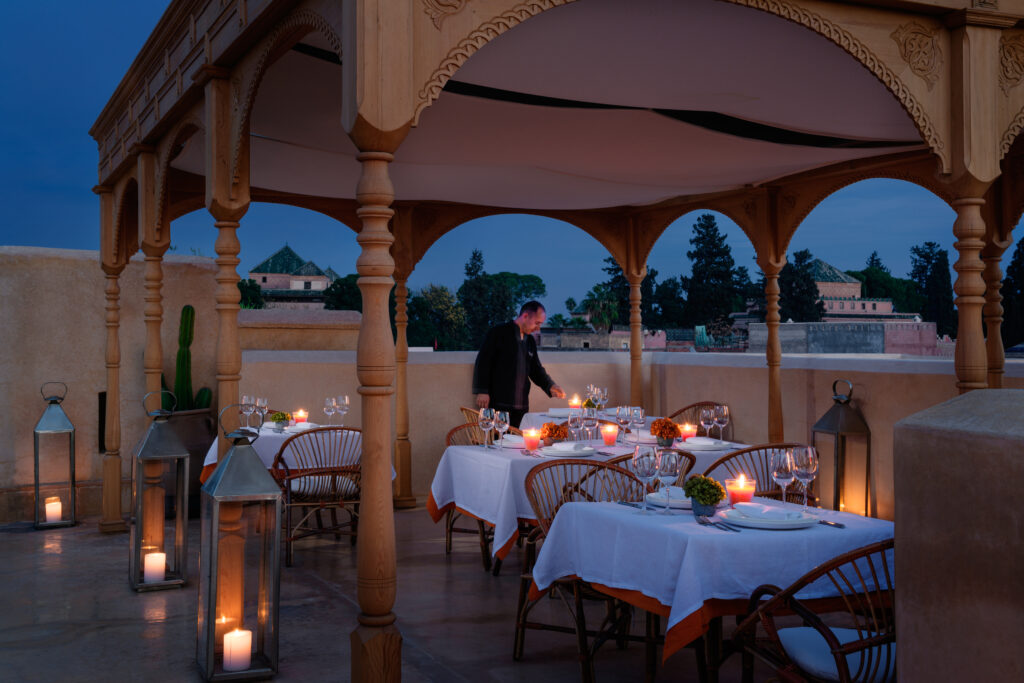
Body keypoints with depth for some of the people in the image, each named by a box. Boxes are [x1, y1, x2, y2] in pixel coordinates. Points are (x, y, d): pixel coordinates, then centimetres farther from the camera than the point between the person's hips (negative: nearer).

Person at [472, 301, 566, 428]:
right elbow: (483, 362, -6)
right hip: (498, 402, -6)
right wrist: (482, 391, -12)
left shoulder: (530, 341, 17)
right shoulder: (499, 332, -3)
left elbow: (536, 369, 23)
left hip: (521, 405, 6)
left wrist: (550, 386, 5)